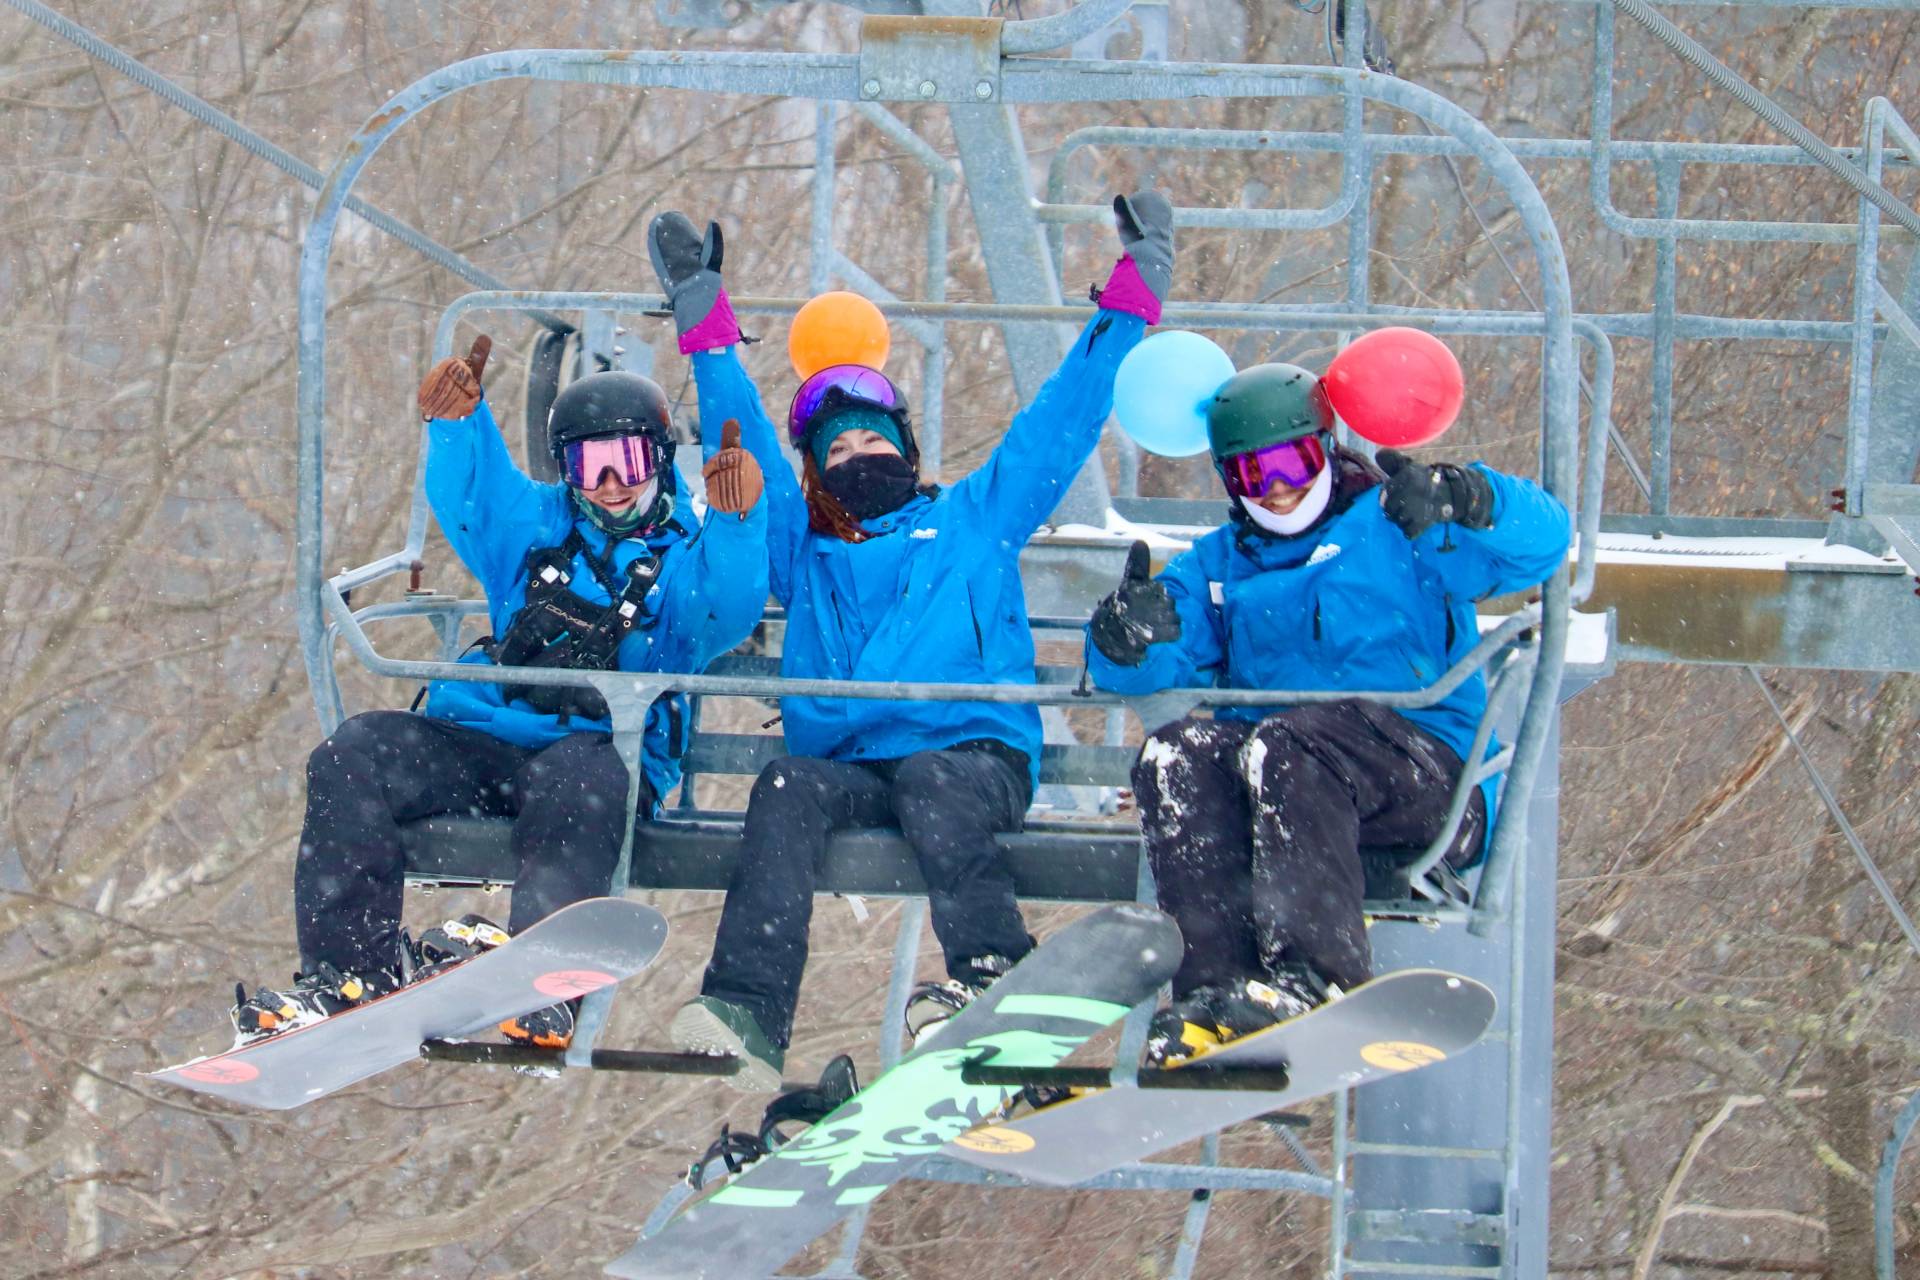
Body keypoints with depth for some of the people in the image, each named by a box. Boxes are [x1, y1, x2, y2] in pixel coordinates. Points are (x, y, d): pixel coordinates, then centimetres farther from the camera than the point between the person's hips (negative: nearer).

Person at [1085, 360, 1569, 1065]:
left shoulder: (1398, 529, 11)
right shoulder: (1219, 565, 27)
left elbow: (1539, 538, -5)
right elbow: (1147, 668, 13)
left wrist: (1461, 501, -26)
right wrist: (1128, 639, -12)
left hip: (1426, 771, -4)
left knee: (1288, 744, -35)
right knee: (1178, 755, -26)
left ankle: (1316, 976, -48)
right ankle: (1219, 983, -41)